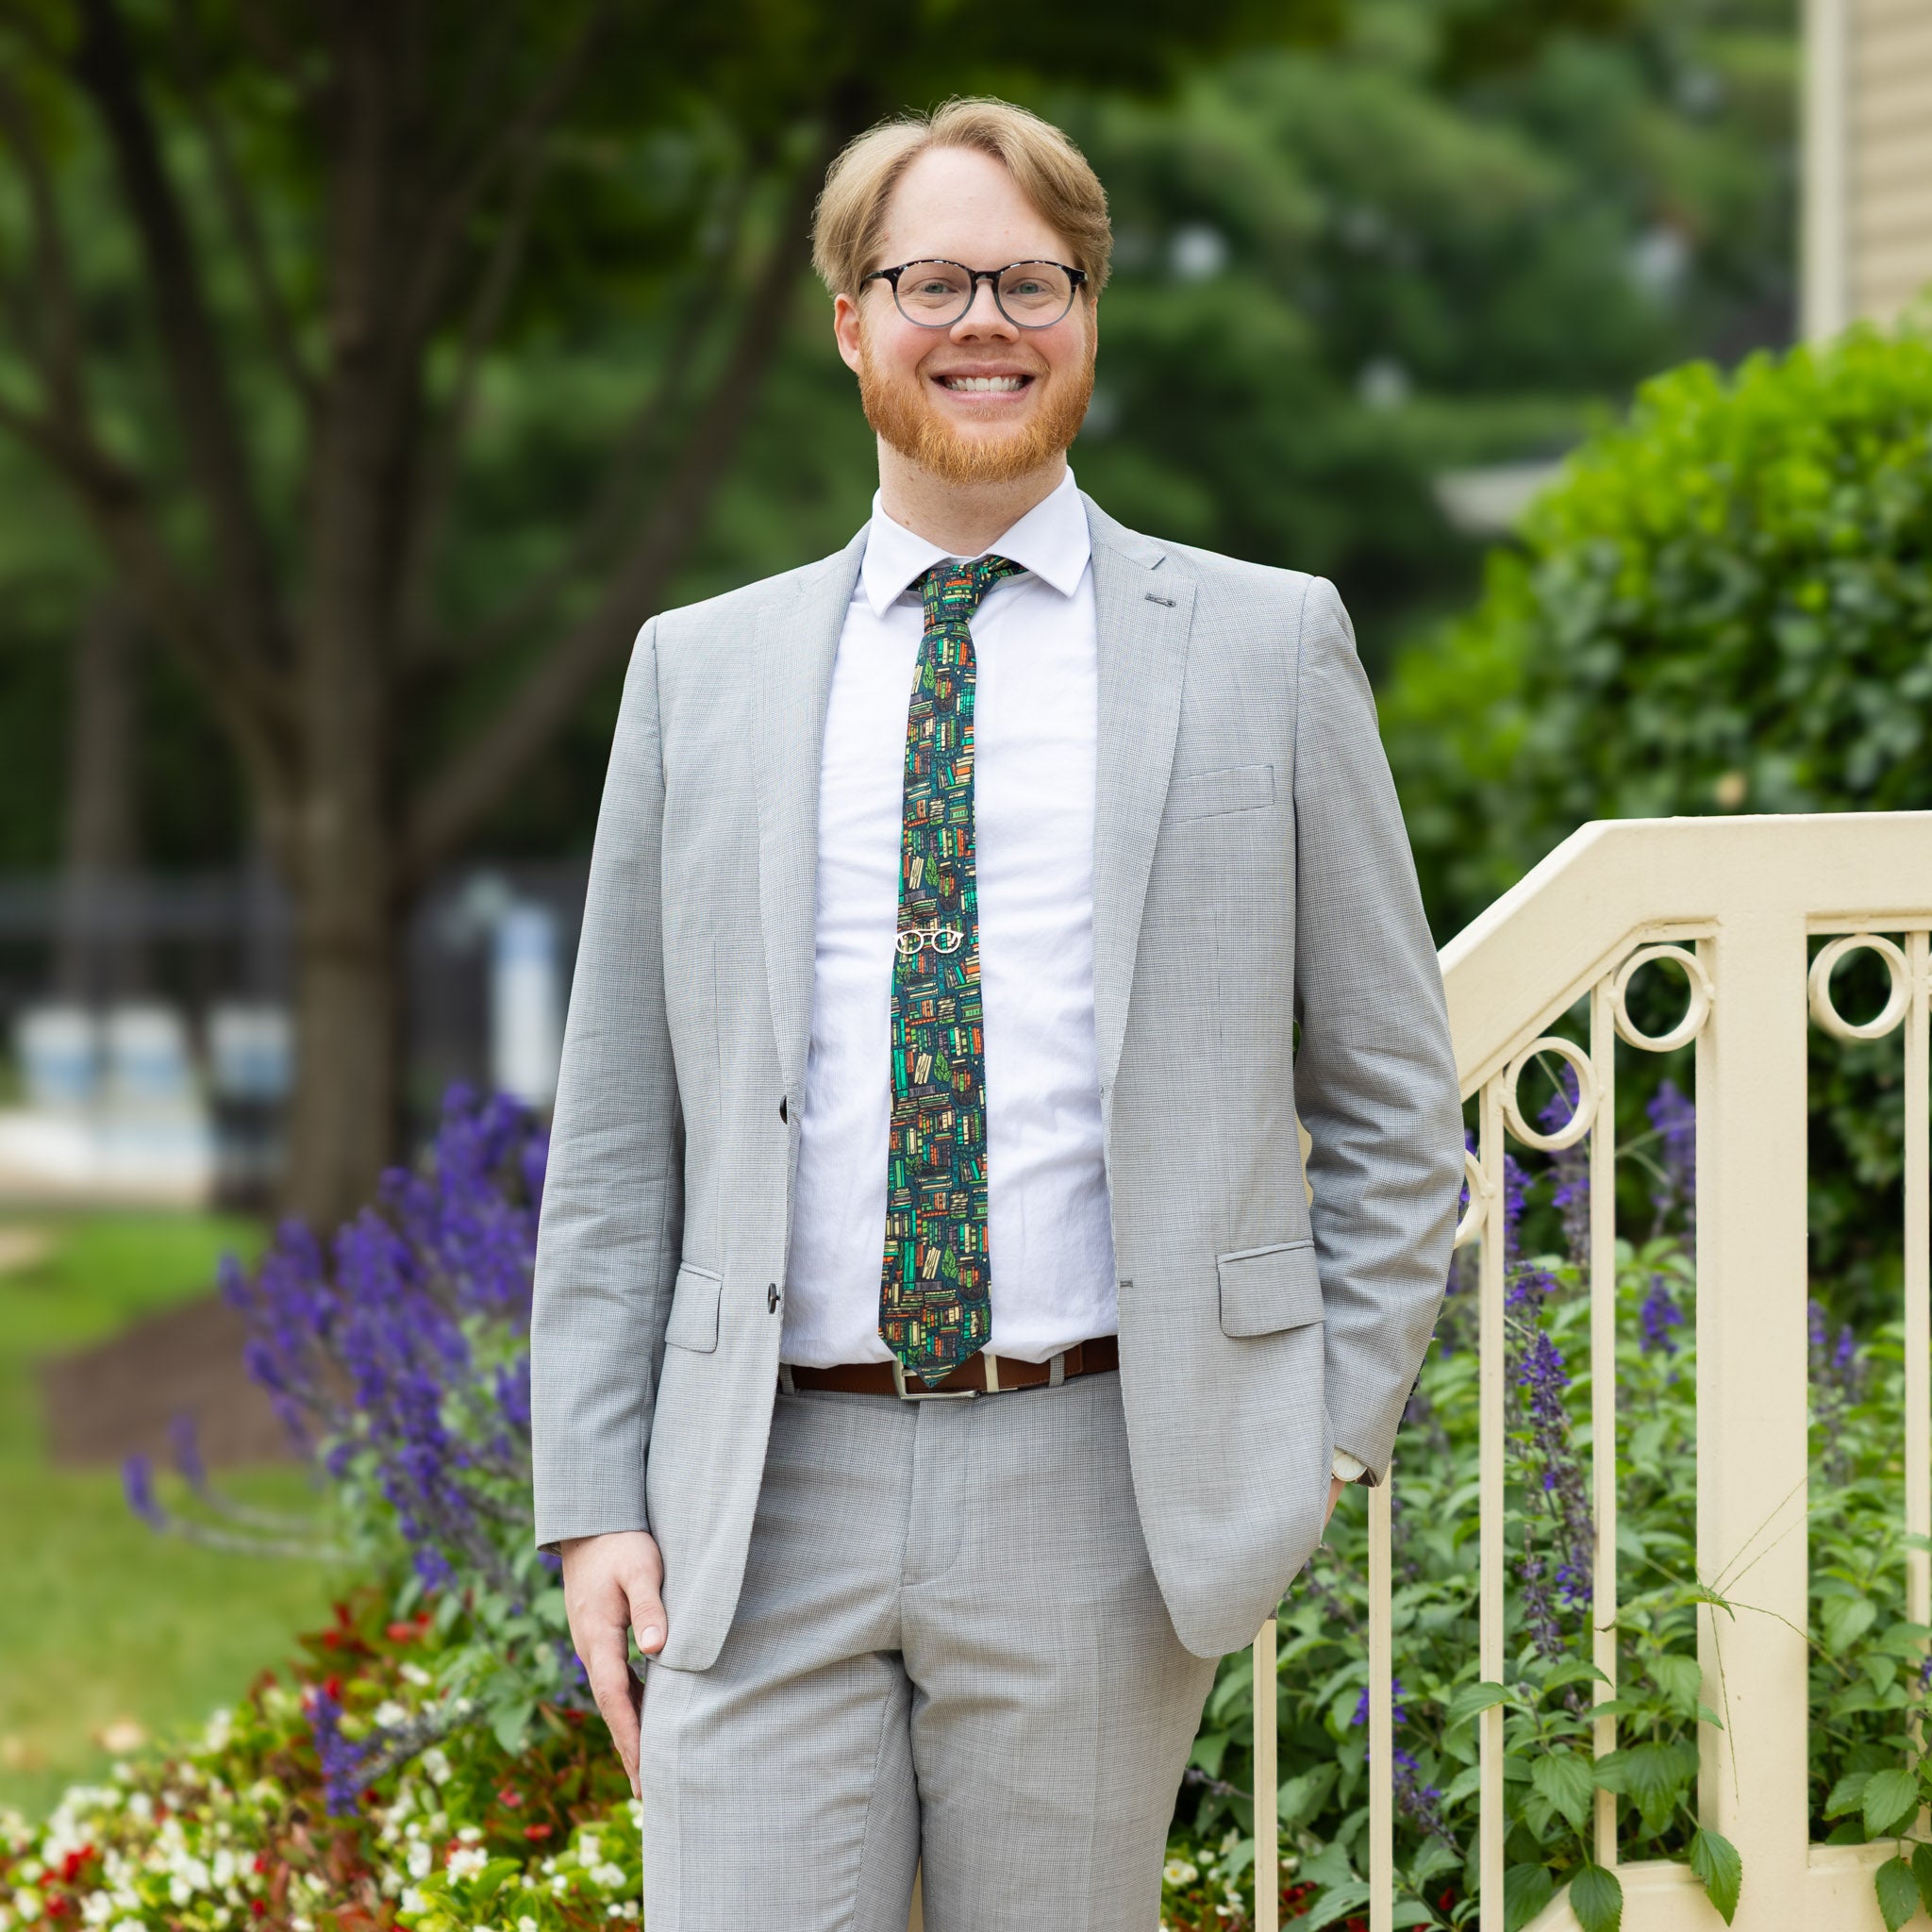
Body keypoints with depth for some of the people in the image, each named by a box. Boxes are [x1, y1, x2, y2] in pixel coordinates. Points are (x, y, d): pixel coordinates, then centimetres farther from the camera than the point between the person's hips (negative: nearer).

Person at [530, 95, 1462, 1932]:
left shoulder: (1266, 646, 6)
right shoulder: (700, 673, 11)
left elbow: (1390, 1101, 9)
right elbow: (615, 1139, 11)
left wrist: (1329, 1433, -1)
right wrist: (594, 1502, 3)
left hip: (1097, 1500, -1)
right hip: (767, 1506, 1)